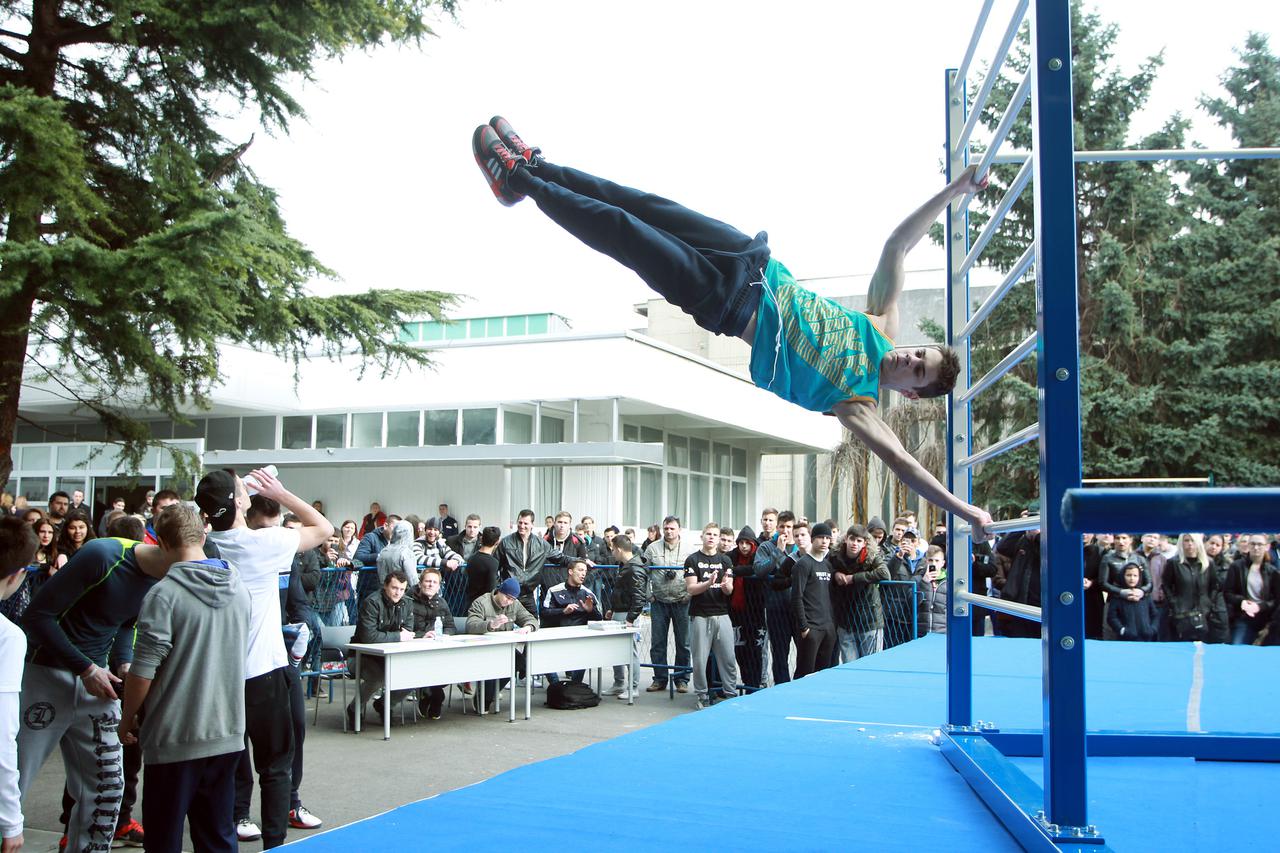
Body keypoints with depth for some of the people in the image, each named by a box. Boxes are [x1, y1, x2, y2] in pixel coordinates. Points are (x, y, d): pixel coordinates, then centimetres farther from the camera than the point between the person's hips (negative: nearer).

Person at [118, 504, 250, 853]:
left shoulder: (164, 594, -15)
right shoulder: (239, 589, 4)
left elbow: (143, 671, -14)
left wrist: (127, 720, 1)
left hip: (175, 739, -5)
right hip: (227, 735, 5)